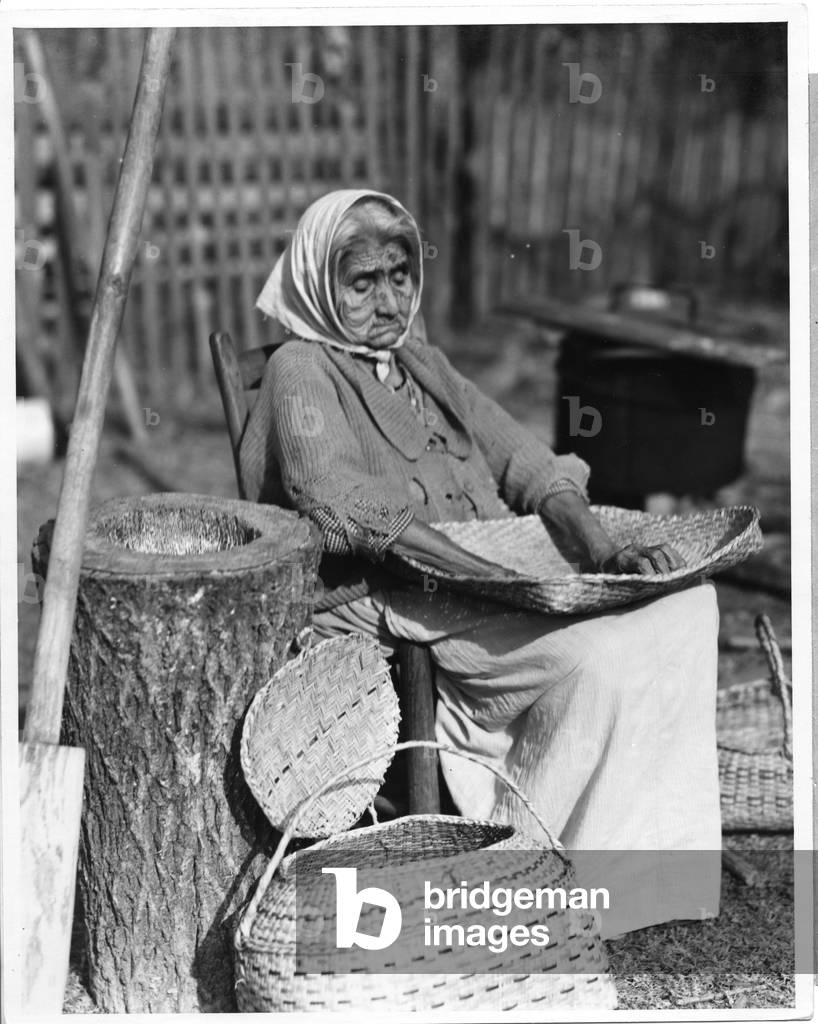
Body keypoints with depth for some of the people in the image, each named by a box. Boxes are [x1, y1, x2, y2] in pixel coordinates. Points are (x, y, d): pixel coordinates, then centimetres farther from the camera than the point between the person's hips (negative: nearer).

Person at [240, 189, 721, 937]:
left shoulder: (420, 362, 20)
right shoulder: (302, 371, -3)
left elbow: (522, 461, 9)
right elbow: (341, 507, -19)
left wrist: (602, 550, -10)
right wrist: (501, 569, -23)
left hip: (492, 577, 8)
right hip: (386, 607, -8)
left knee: (683, 600, -9)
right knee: (594, 658, -27)